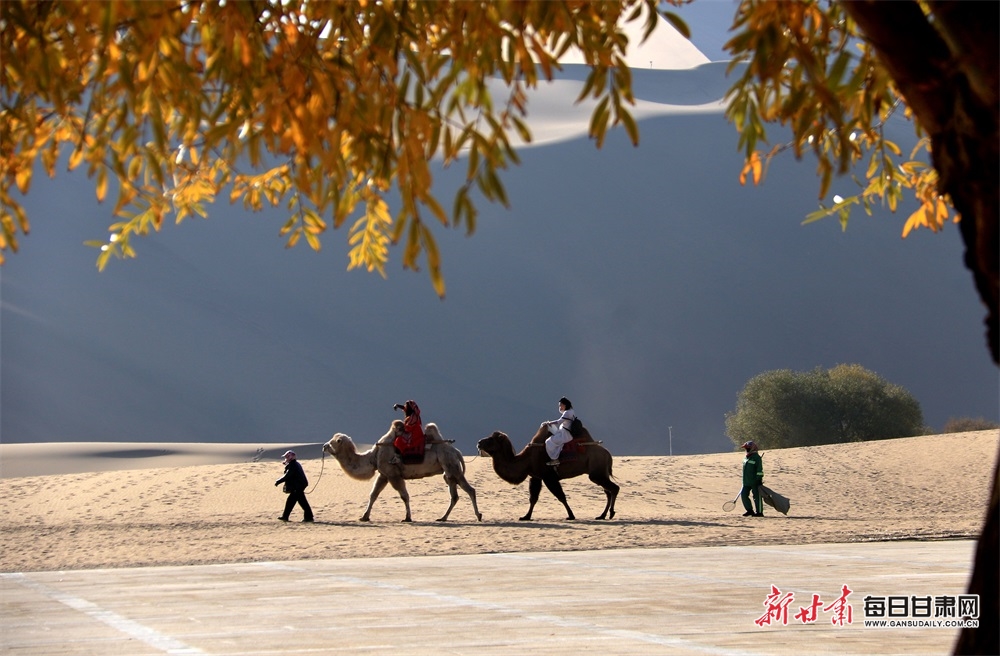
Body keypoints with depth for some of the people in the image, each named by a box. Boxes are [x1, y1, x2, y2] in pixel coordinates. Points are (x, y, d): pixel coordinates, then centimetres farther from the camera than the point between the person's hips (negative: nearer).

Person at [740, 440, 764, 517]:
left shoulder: (756, 457, -10)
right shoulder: (746, 458, 16)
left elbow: (760, 469, -14)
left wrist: (759, 479, -18)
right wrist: (744, 481, 24)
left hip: (755, 482, -9)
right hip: (747, 482, 9)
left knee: (757, 496, -3)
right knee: (744, 494, 6)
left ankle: (759, 512, 3)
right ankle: (749, 510, 16)